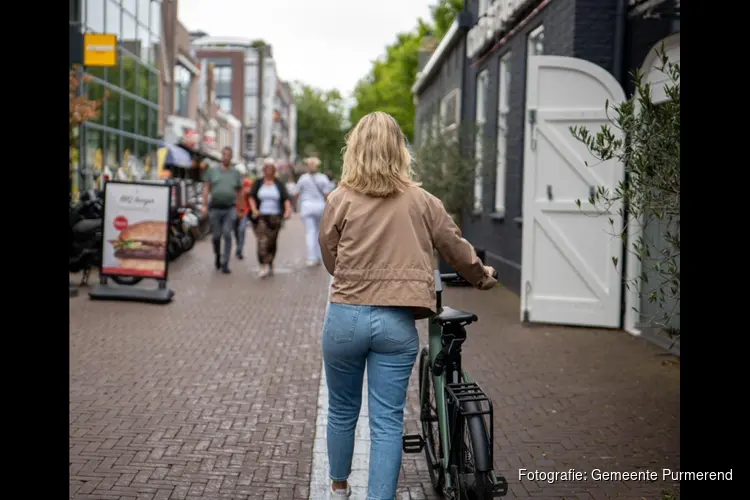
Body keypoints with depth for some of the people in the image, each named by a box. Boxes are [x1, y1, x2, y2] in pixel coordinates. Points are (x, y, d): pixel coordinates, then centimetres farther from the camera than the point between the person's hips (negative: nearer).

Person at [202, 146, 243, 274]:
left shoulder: (235, 173, 8)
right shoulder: (212, 171, 8)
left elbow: (239, 191, 11)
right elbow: (206, 188, 5)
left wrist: (238, 209, 9)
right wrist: (204, 205, -4)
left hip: (230, 209, -1)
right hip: (214, 208, 1)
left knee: (227, 235, -10)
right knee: (216, 236, 7)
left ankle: (225, 264, -7)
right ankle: (217, 255, 34)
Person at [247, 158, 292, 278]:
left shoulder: (279, 184, 10)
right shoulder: (258, 182, 9)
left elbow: (286, 199, 1)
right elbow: (251, 197, 1)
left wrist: (288, 210, -18)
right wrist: (254, 210, -16)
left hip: (275, 217, 1)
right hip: (260, 216, -1)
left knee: (272, 242, 6)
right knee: (262, 241, -17)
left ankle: (270, 265, 25)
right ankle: (264, 266, -23)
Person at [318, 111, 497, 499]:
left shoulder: (340, 200, -3)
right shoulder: (422, 201, 0)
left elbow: (329, 259, 8)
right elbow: (456, 248, 10)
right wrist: (482, 277, 29)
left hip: (346, 317, 1)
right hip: (397, 321, 0)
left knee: (342, 411, 19)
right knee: (387, 422, 5)